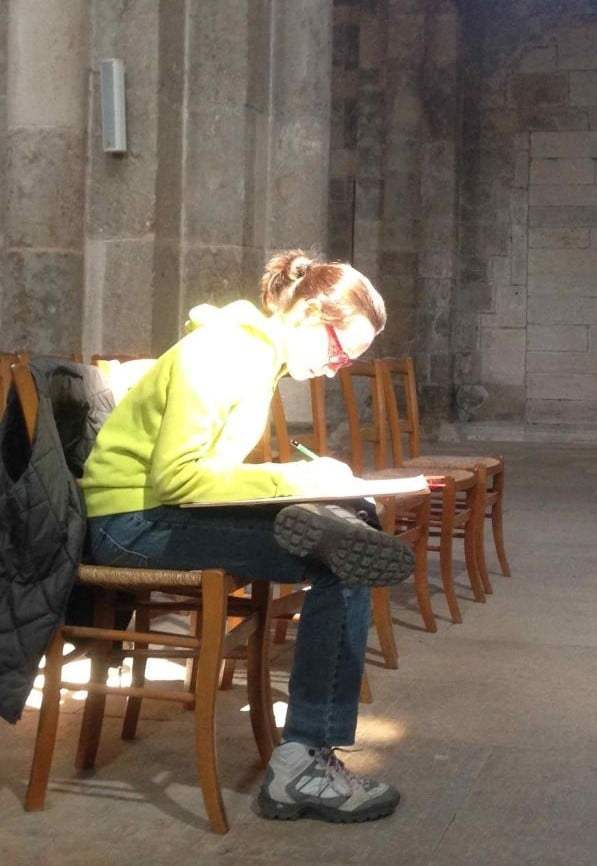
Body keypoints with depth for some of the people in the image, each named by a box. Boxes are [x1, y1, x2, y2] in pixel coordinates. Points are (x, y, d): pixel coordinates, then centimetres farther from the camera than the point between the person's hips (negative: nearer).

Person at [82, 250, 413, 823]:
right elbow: (173, 478, -22)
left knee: (352, 520, -7)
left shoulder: (260, 356, 14)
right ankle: (302, 763, -15)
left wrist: (300, 476, 1)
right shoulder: (219, 353, -16)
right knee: (341, 565, -19)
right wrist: (289, 479, -17)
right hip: (135, 522, -9)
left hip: (165, 512, 9)